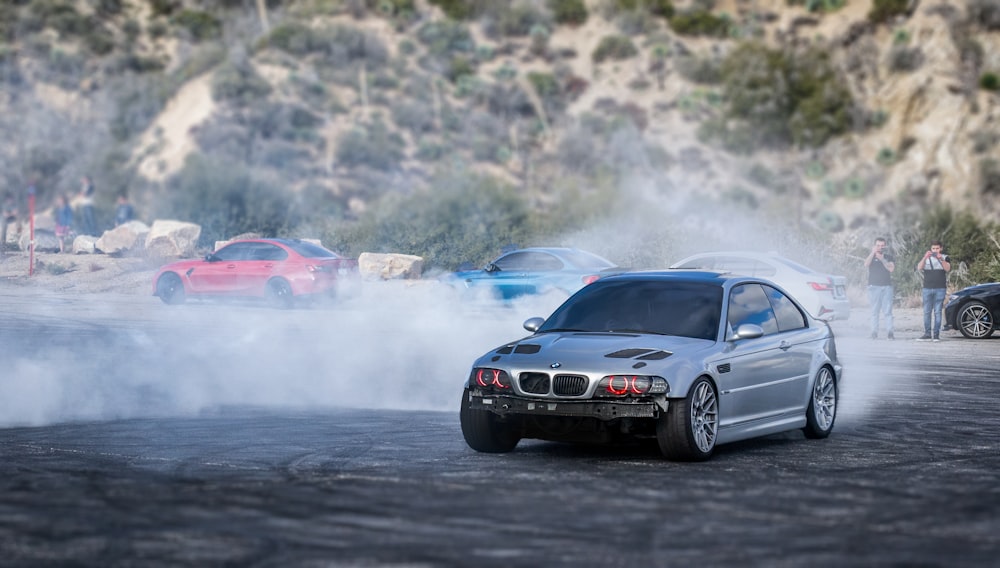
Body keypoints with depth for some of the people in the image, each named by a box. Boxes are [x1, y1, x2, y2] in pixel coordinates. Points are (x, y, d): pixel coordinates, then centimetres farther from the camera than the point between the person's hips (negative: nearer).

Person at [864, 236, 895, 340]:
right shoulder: (871, 256, 10)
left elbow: (891, 268, -3)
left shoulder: (889, 256, 12)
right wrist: (873, 252, -16)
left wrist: (882, 259, -12)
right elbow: (866, 264, -10)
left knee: (888, 311, -7)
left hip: (887, 286, 1)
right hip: (874, 286, -1)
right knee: (874, 311, -3)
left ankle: (889, 332, -10)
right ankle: (874, 333, -4)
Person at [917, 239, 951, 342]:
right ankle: (927, 334, 3)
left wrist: (940, 259, -24)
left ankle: (936, 334, -3)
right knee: (927, 312, 0)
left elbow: (947, 268, -9)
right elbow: (919, 268, -4)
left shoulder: (944, 257, 8)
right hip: (927, 288, 2)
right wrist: (925, 257, -19)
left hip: (940, 288, -2)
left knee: (937, 312, -4)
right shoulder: (926, 258, 12)